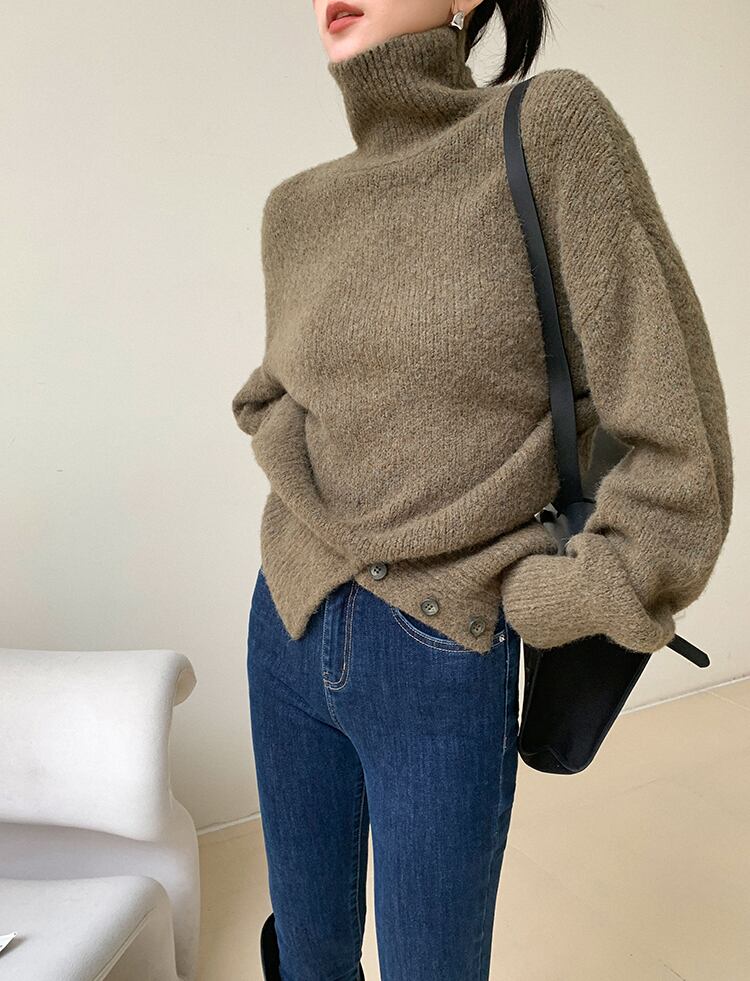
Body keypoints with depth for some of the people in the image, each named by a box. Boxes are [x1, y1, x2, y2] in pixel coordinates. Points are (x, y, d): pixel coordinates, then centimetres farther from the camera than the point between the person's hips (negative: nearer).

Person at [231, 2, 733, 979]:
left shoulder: (550, 127, -10)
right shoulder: (295, 209, 4)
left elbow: (675, 446, -14)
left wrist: (540, 602, -11)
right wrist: (314, 502, -1)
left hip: (443, 670, -4)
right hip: (289, 631, 5)